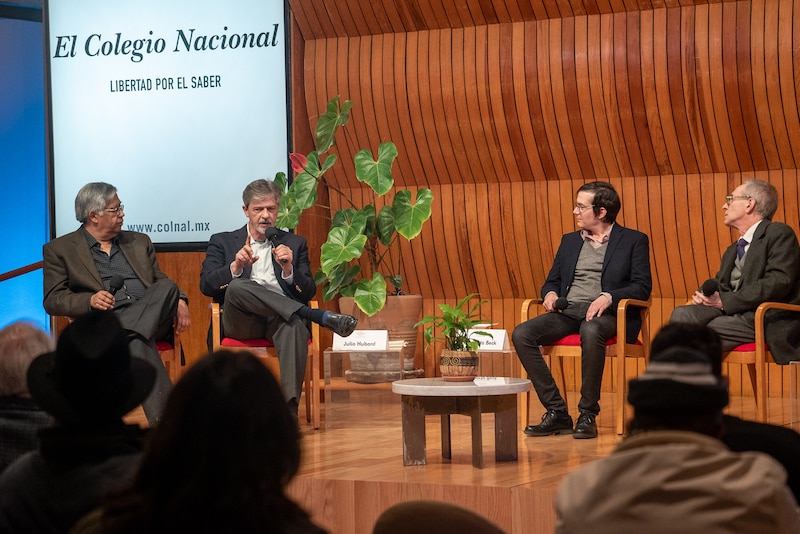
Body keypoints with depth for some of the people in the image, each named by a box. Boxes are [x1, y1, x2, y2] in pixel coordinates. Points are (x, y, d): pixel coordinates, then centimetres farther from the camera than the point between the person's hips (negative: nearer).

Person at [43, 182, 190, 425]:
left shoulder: (139, 242, 26)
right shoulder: (60, 250, 11)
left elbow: (162, 283, 26)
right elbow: (52, 300, 4)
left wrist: (179, 301, 1)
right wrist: (90, 300, -16)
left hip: (151, 319, 5)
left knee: (168, 286, -28)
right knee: (137, 342, -39)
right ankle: (163, 421, -52)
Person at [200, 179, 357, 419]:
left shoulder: (295, 243, 22)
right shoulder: (222, 242, 20)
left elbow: (308, 293, 12)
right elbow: (206, 285, 5)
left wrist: (288, 269, -8)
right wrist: (236, 267, -13)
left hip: (280, 317, 0)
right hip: (241, 321, 0)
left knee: (295, 325, -38)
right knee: (237, 287, -35)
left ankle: (290, 407, -51)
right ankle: (321, 317, -36)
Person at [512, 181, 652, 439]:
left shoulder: (634, 241, 6)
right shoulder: (569, 241, 22)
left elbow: (642, 287, -3)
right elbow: (552, 281, 25)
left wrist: (609, 297, -20)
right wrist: (550, 293, 0)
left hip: (605, 313, -5)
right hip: (567, 311, 5)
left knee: (590, 332, -42)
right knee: (522, 334, -22)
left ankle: (588, 415, -28)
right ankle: (557, 412, -20)